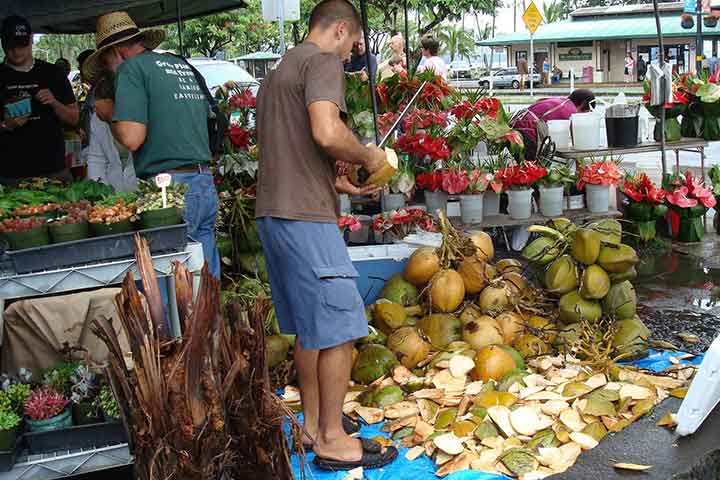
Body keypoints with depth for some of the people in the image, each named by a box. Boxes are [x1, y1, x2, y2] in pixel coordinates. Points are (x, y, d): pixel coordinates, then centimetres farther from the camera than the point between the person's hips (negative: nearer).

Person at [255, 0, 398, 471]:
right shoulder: (323, 63, -7)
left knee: (309, 326, 17)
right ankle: (333, 440, 4)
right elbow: (327, 132, -24)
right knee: (339, 326, -3)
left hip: (273, 211, 10)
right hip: (304, 216, -10)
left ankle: (313, 423, 26)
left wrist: (335, 182, 19)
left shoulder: (280, 71, 23)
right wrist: (368, 155, -6)